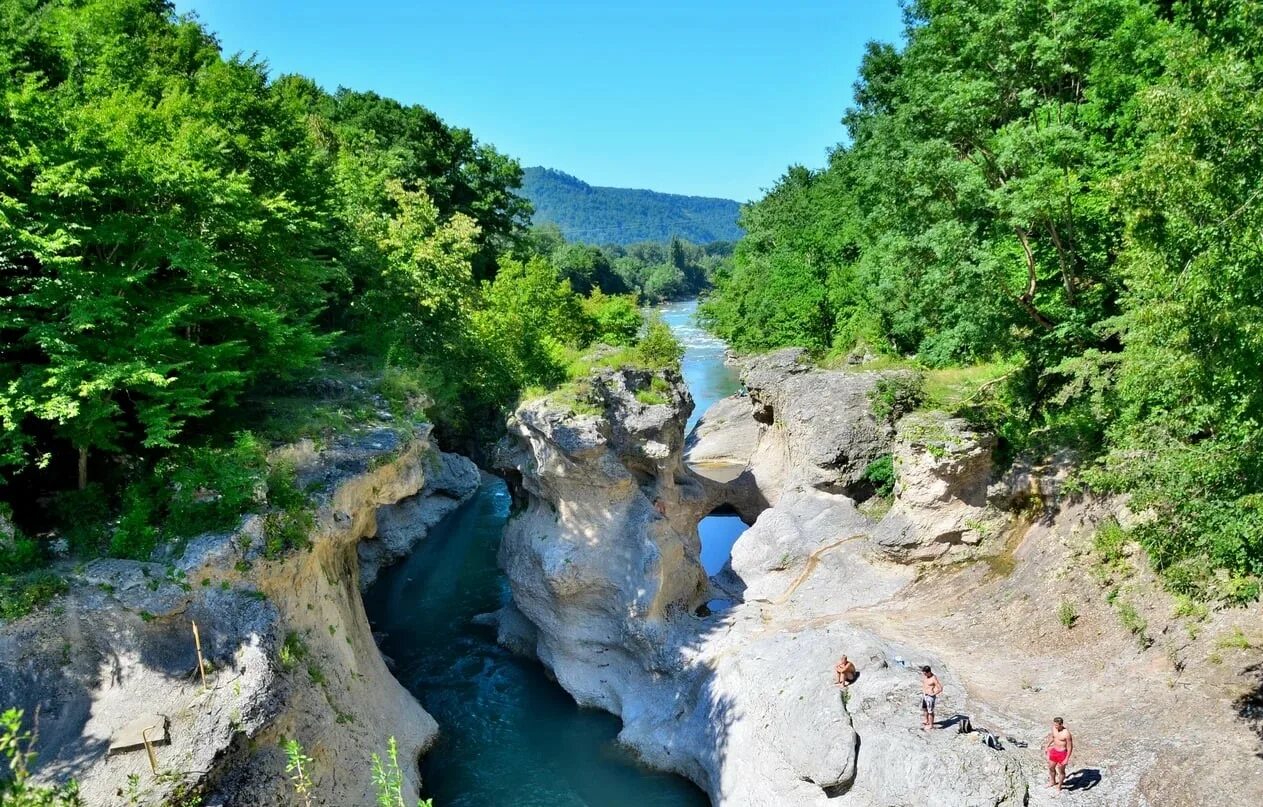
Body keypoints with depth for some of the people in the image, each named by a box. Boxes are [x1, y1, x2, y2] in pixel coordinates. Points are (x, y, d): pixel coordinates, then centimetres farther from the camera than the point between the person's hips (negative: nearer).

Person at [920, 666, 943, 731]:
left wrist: (933, 694, -16)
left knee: (930, 711, 5)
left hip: (930, 697, -8)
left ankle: (930, 725, 20)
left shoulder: (934, 679, -25)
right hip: (924, 695, 8)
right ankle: (926, 721, 44)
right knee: (924, 709, 23)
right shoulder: (924, 675, -2)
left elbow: (940, 689, -23)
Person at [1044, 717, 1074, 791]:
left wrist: (1067, 759, -18)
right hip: (1054, 751, 7)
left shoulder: (1066, 734, -27)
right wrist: (1047, 747, 20)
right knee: (1051, 768, 23)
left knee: (1061, 771, 12)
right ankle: (1052, 782, 48)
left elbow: (1070, 747, -19)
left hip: (1062, 753, -7)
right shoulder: (1054, 728, -7)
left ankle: (1059, 786, 34)